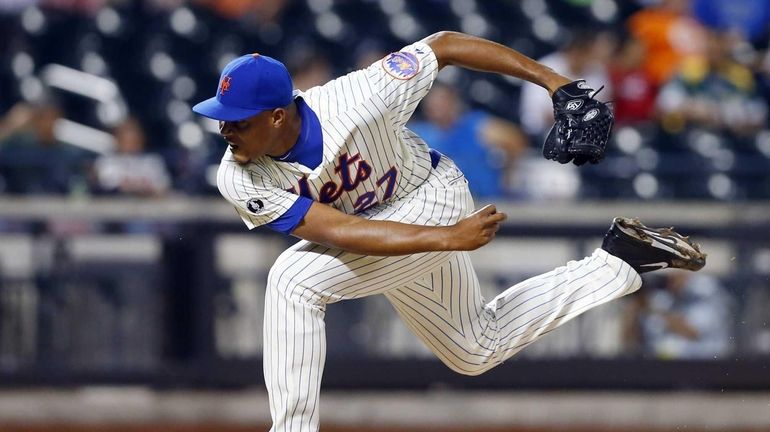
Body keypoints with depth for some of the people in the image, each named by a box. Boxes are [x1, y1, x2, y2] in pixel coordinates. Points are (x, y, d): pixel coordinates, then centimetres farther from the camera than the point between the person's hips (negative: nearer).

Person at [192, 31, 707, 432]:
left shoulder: (354, 104, -35)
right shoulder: (239, 180, -26)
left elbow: (444, 45, -23)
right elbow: (341, 232, -33)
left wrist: (552, 80, -25)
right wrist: (450, 239, -42)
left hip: (430, 199, -6)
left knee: (294, 278, -28)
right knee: (478, 351, 24)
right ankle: (619, 261, 35)